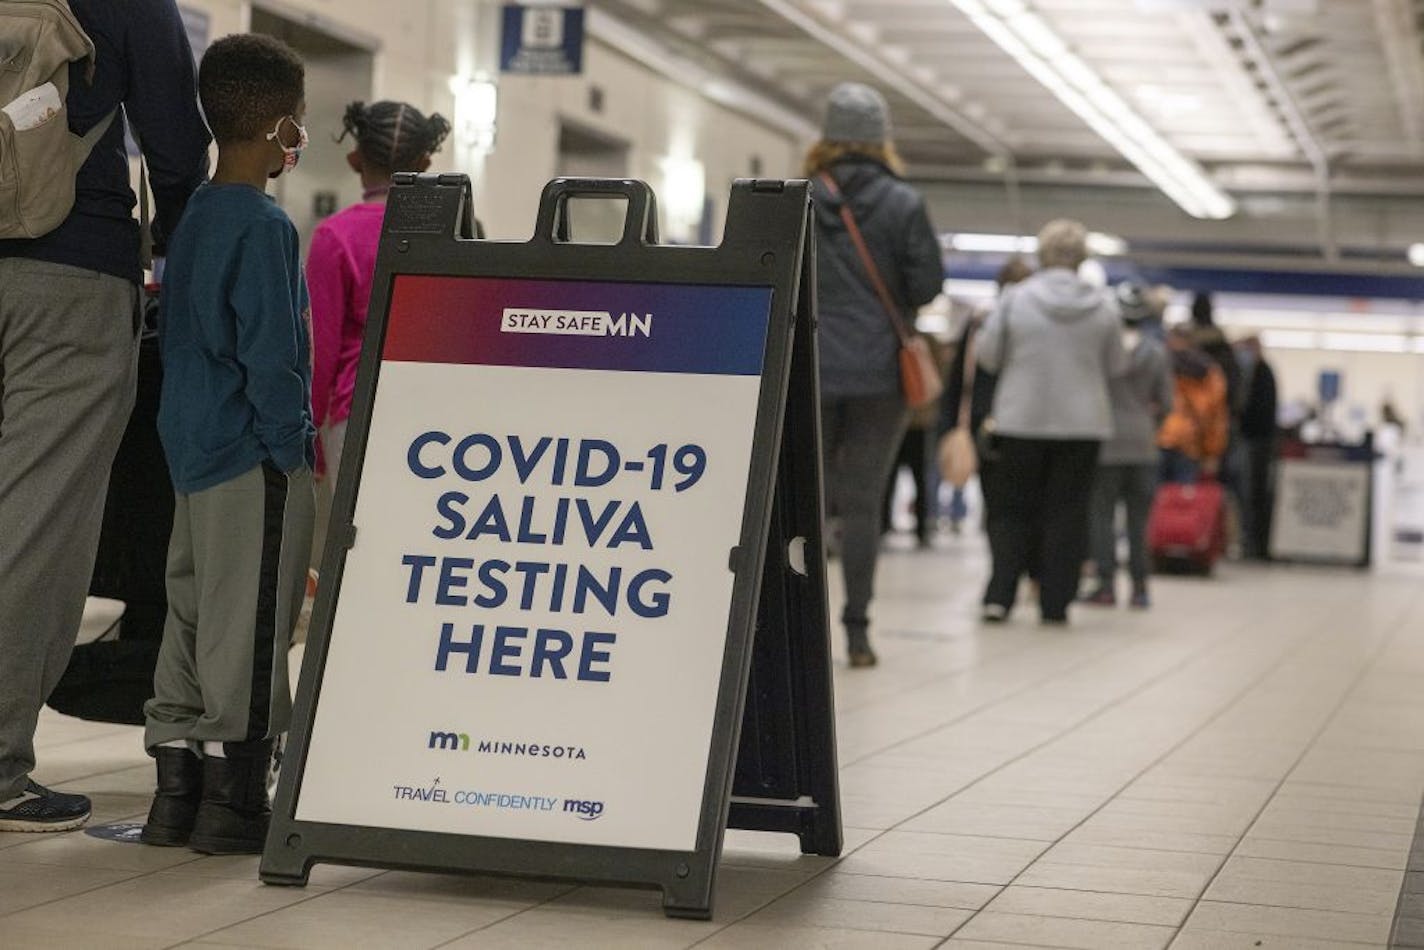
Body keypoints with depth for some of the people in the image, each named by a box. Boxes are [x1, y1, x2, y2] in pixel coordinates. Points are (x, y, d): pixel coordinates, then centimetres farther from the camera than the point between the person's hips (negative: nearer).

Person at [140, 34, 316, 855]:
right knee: (248, 629, -4)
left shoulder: (197, 217, 13)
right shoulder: (264, 225, -14)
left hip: (194, 448, 9)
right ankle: (233, 801, 0)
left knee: (191, 618, 12)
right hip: (254, 459, -9)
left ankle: (177, 794, 17)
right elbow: (271, 350, -19)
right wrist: (292, 443, -11)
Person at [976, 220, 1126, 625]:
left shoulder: (1015, 298, -7)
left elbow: (988, 356, -2)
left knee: (1012, 509, 9)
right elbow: (1116, 365, 6)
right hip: (1083, 422, 1)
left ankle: (999, 595, -2)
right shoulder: (1103, 305, -3)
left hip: (1021, 421, 0)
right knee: (1067, 512, 7)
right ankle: (1055, 603, 6)